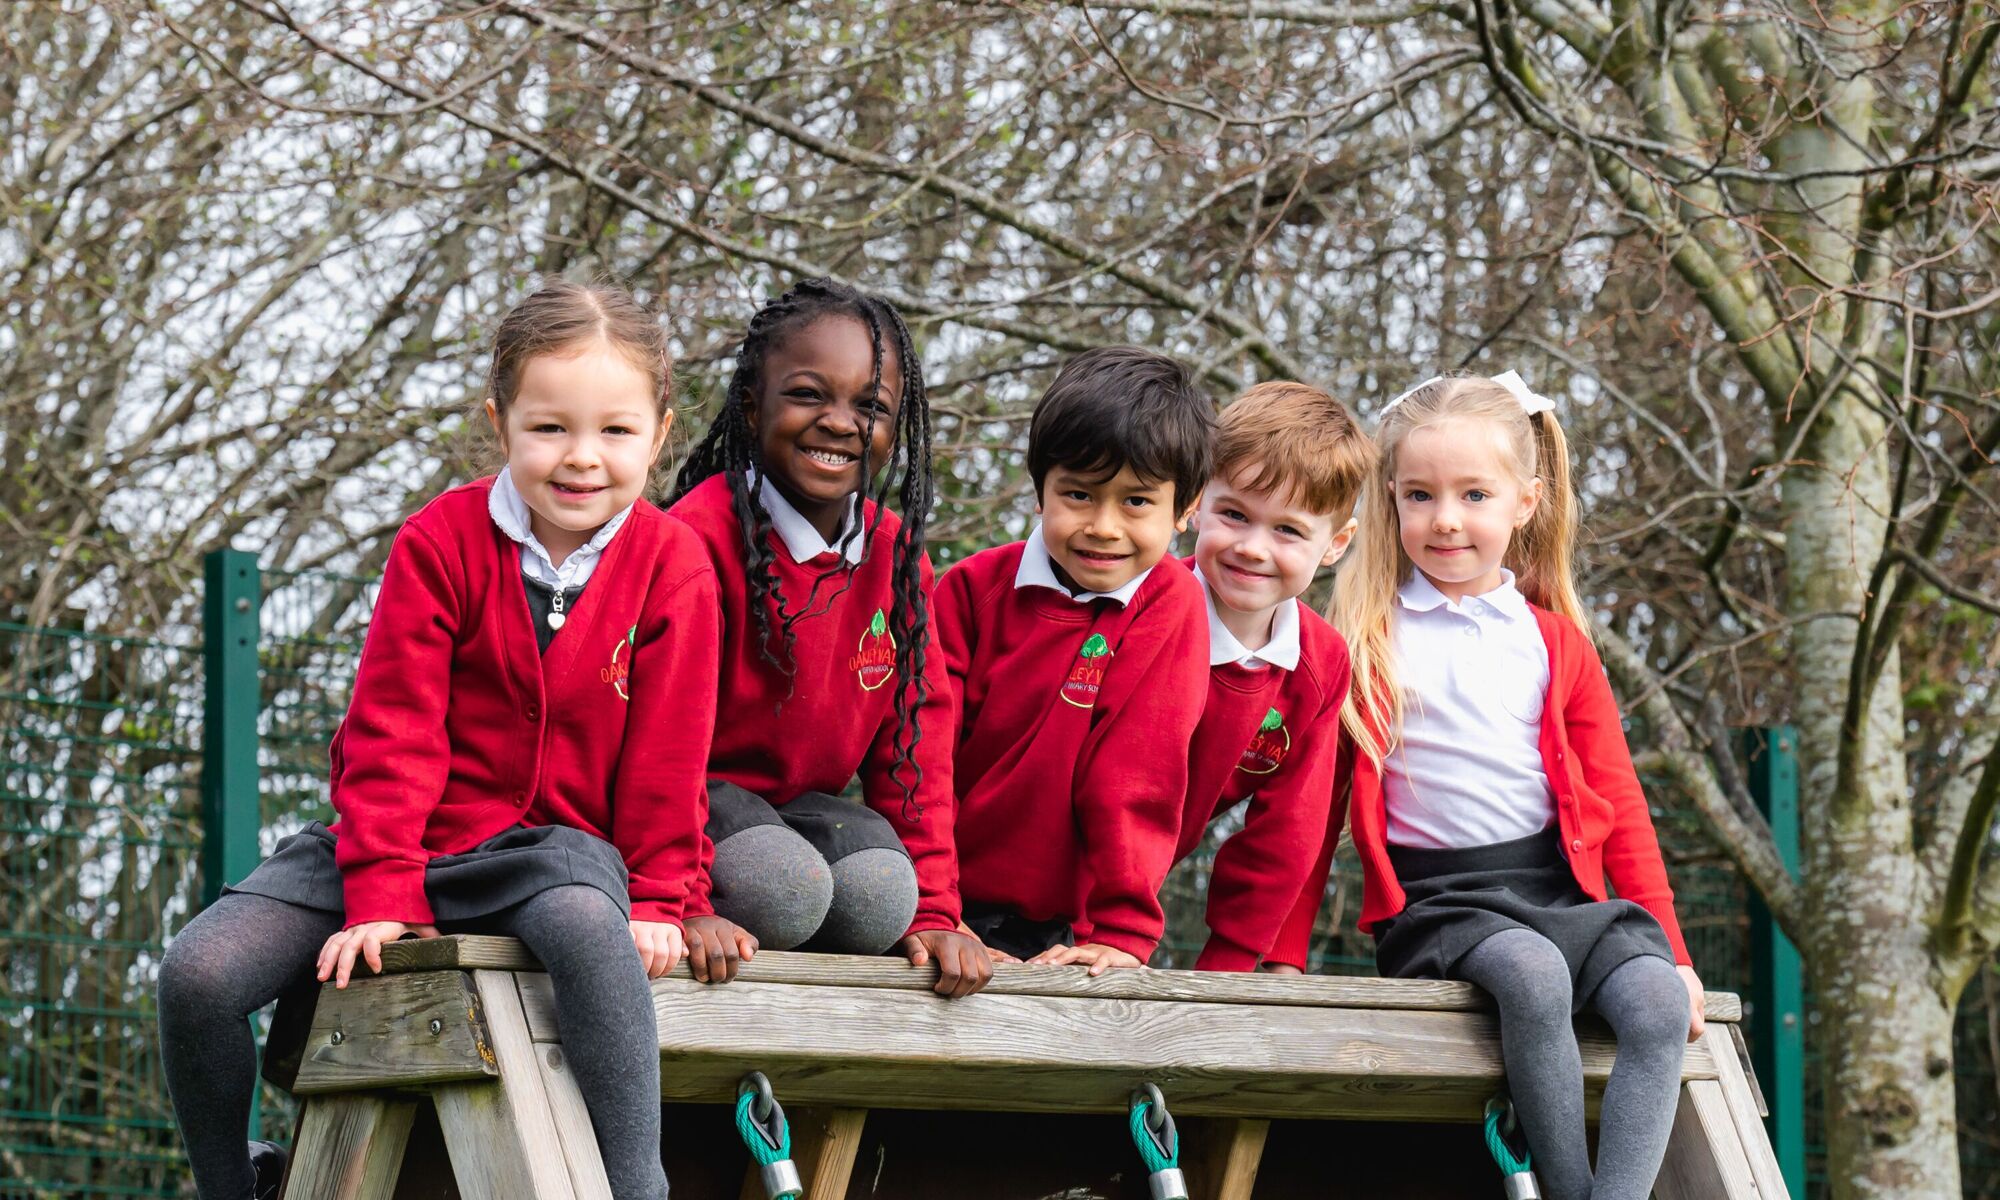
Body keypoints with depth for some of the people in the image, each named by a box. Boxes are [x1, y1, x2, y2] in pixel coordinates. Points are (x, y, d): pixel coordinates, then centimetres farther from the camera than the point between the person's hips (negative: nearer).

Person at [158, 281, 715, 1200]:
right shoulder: (440, 543, -8)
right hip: (409, 837, 2)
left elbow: (665, 753, -1)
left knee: (593, 935, -40)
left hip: (548, 846, -1)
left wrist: (657, 899, -8)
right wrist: (381, 895, -15)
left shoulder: (672, 566, -6)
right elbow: (393, 731, -9)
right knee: (197, 976, -16)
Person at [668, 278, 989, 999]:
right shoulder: (703, 534, -19)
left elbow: (914, 732, 4)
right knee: (788, 891, -33)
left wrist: (934, 912, -5)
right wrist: (684, 904, -30)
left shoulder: (898, 555, 2)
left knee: (881, 900, -25)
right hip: (698, 792, -5)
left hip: (804, 800, 5)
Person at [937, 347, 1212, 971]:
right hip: (947, 912, 1)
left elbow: (1136, 780, -9)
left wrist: (1120, 932, -15)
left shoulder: (1170, 606, -4)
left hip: (1054, 930, -1)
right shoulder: (973, 587, 2)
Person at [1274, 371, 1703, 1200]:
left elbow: (1619, 808, 16)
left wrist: (1671, 948, 9)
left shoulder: (1556, 645, 16)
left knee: (1658, 1001, -26)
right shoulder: (1362, 642, 8)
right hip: (1435, 903, -3)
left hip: (1562, 888, 3)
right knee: (1534, 977, -35)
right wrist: (1284, 954, 1)